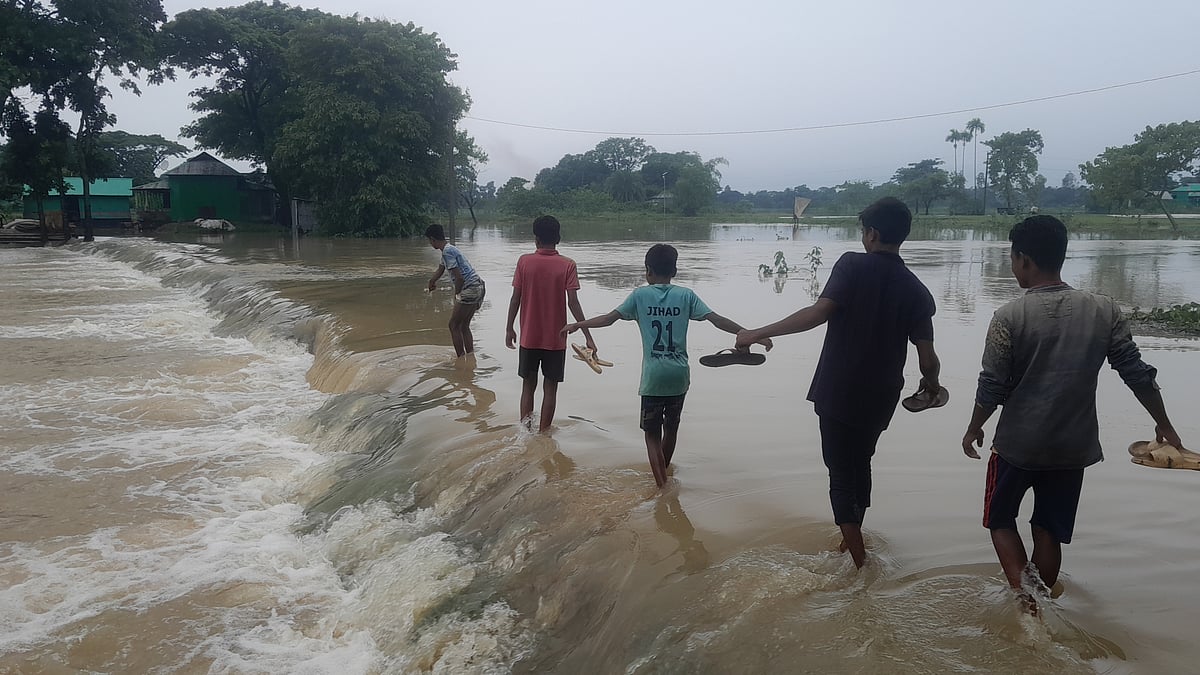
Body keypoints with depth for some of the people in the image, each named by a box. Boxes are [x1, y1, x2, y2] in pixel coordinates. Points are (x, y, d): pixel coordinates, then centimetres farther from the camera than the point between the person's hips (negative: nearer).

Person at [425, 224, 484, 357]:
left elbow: (459, 277, -19)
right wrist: (432, 281, 53)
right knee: (464, 326, 15)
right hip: (478, 287, 10)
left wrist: (456, 295, -4)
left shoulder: (447, 252, -14)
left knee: (454, 325, -1)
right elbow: (441, 269, 38)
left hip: (469, 289, -10)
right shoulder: (450, 249, 18)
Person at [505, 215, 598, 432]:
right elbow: (573, 303, -13)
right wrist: (588, 336, -10)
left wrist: (509, 328, 9)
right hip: (556, 339, -1)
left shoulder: (524, 261, -5)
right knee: (550, 388, 9)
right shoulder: (567, 265, -8)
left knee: (528, 385, 14)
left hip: (529, 338, 1)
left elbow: (515, 298, -3)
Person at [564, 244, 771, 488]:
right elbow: (717, 319, -4)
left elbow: (609, 318, -1)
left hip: (653, 376, -2)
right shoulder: (686, 295, 3)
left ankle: (661, 484, -11)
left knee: (652, 432, 5)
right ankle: (663, 474, 38)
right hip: (679, 375, 2)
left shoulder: (640, 295, 0)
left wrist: (578, 325, 12)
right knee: (671, 427, 20)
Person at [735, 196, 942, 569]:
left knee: (841, 472, 6)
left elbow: (820, 311, -24)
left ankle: (858, 558, 5)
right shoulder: (916, 290, 0)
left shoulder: (853, 265, -10)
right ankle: (853, 541, 37)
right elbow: (928, 359, -3)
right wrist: (931, 381, 20)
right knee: (860, 465, 23)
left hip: (838, 392, -4)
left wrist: (760, 333, -19)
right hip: (881, 398, 5)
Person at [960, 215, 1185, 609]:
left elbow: (992, 387, -11)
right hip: (1073, 447, 3)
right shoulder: (1103, 311, -4)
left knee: (1000, 519, 16)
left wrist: (974, 429, 6)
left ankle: (1022, 587, -5)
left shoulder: (1010, 317, -15)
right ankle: (1041, 609, 26)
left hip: (1017, 445, -3)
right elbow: (1138, 375, 0)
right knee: (1050, 531, 17)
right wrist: (1164, 425, 14)